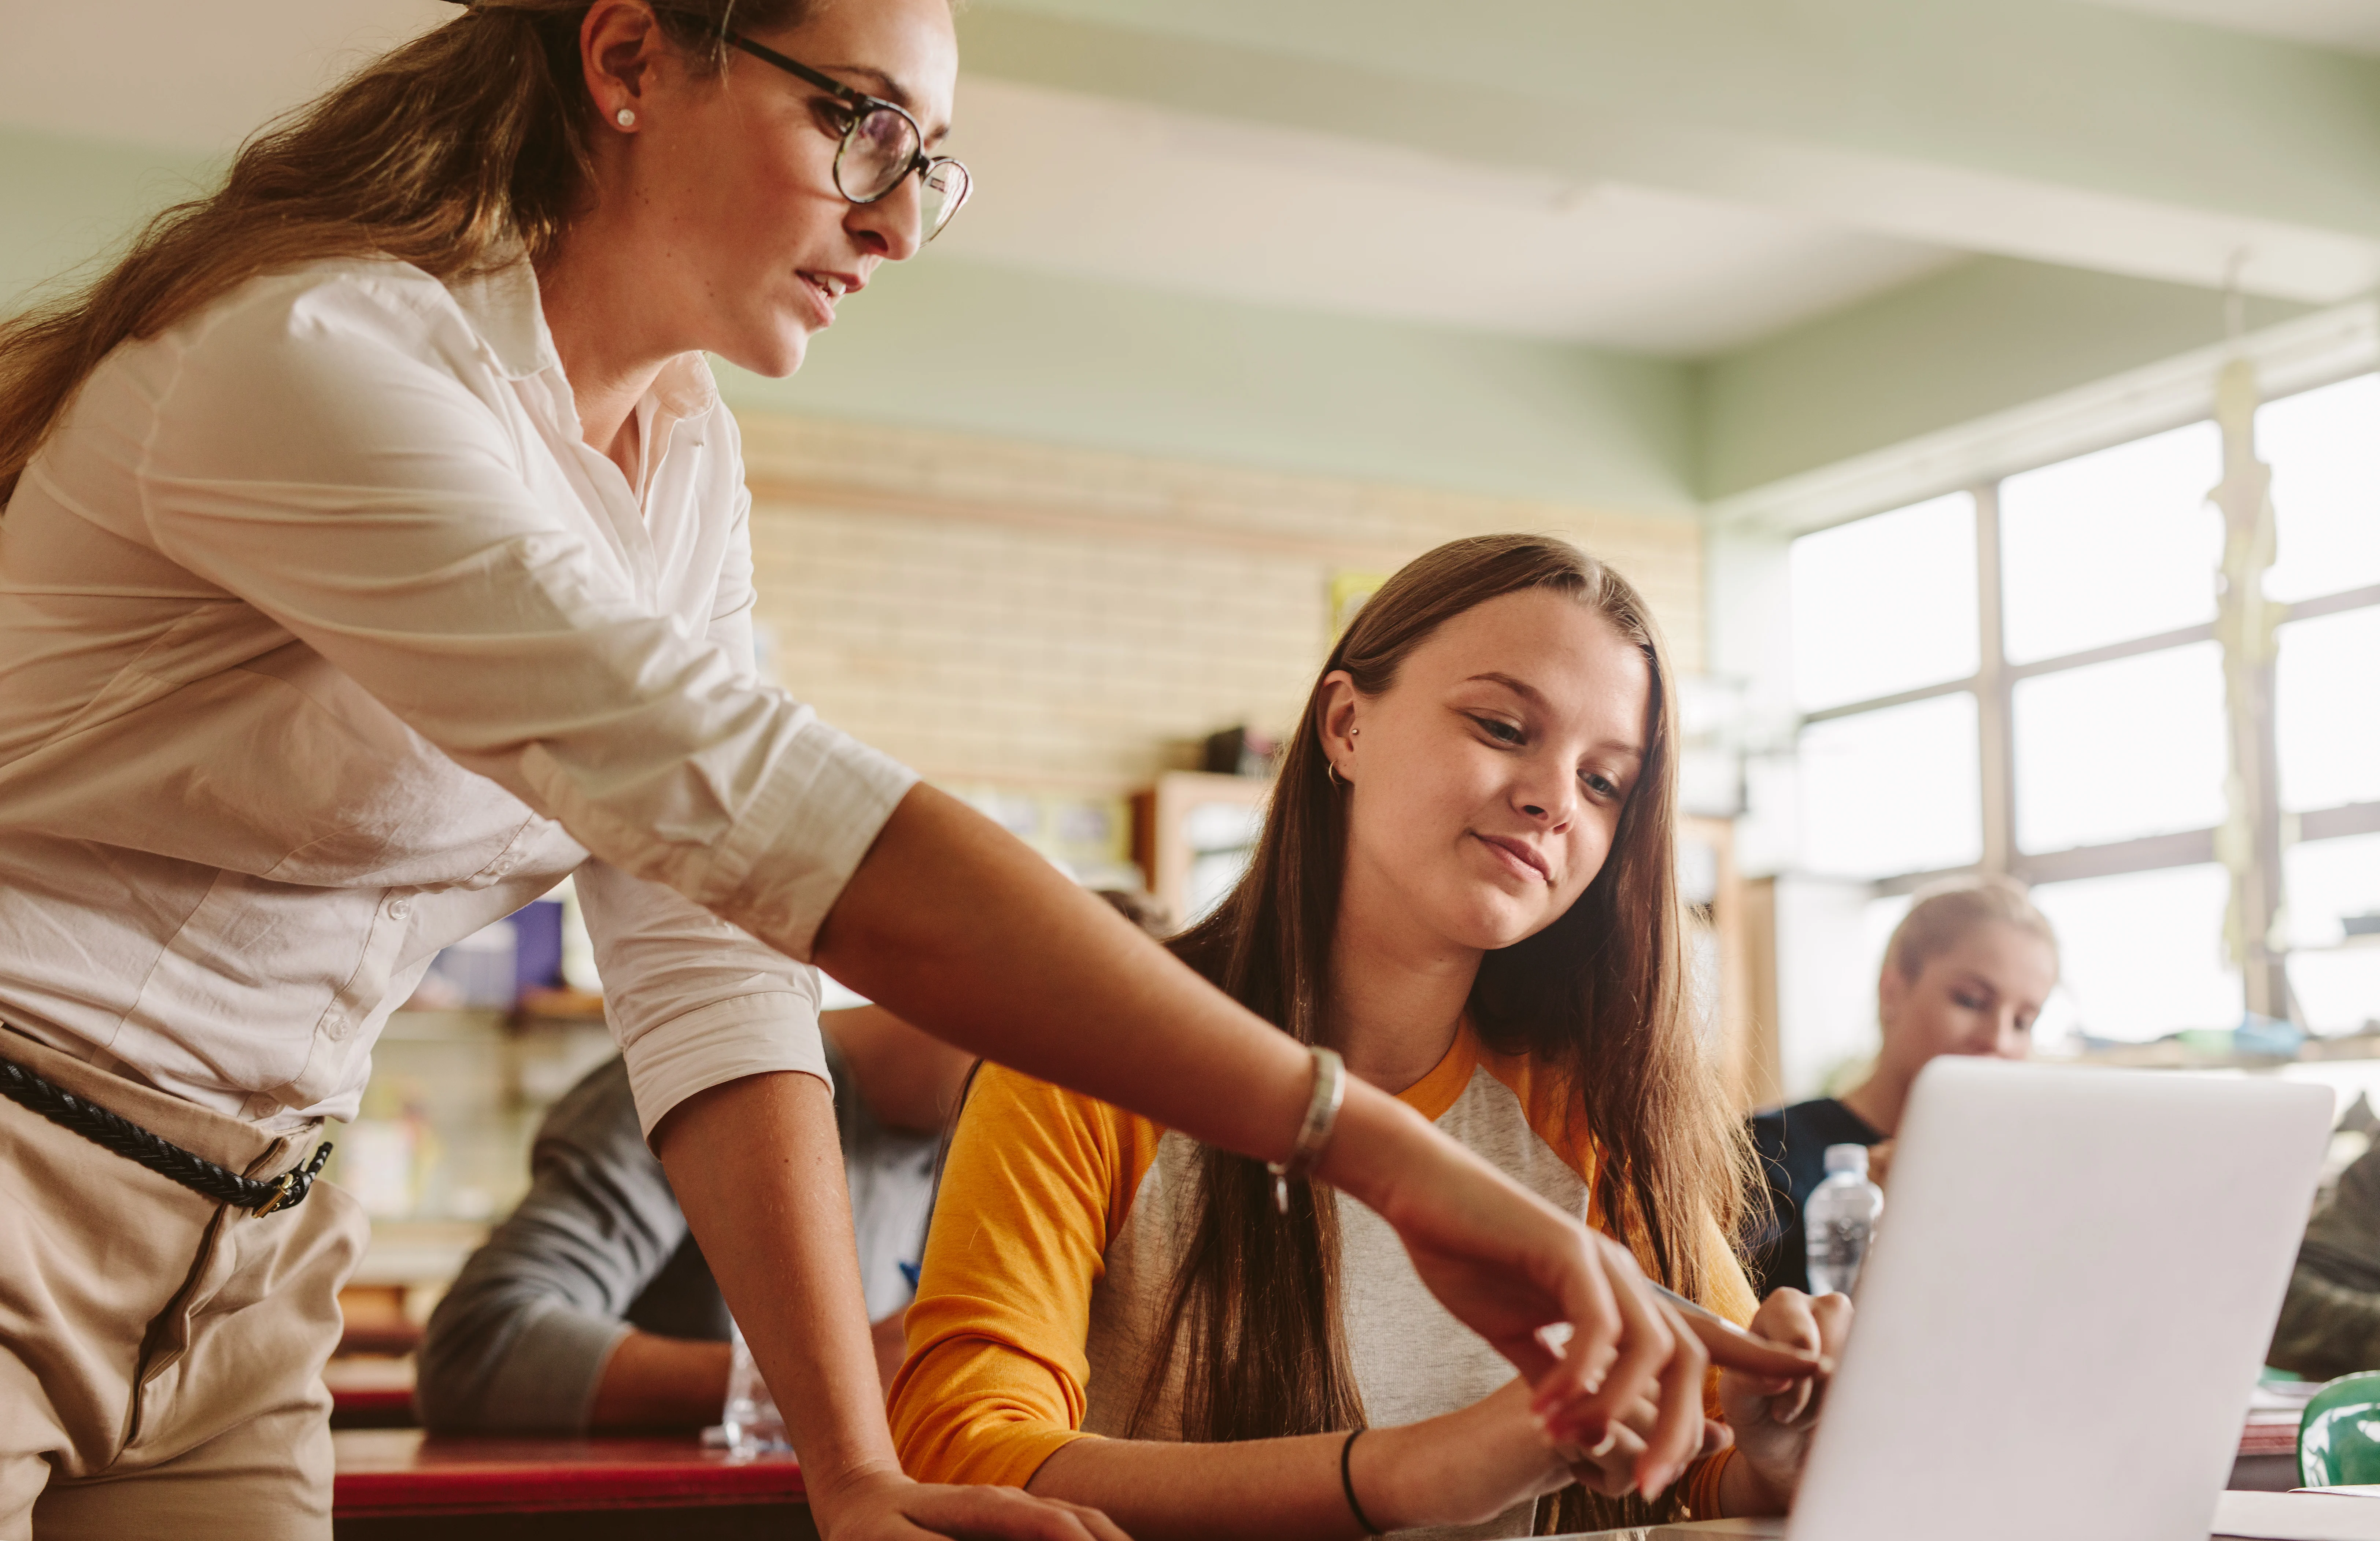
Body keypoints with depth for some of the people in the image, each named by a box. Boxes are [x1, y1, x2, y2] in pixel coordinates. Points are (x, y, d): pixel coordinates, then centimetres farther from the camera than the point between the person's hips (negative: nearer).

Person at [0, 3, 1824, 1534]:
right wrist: (1388, 1153, -36)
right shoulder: (309, 363, -23)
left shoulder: (681, 448, 4)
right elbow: (778, 821, -33)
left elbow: (711, 949, -2)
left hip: (235, 1258, 7)